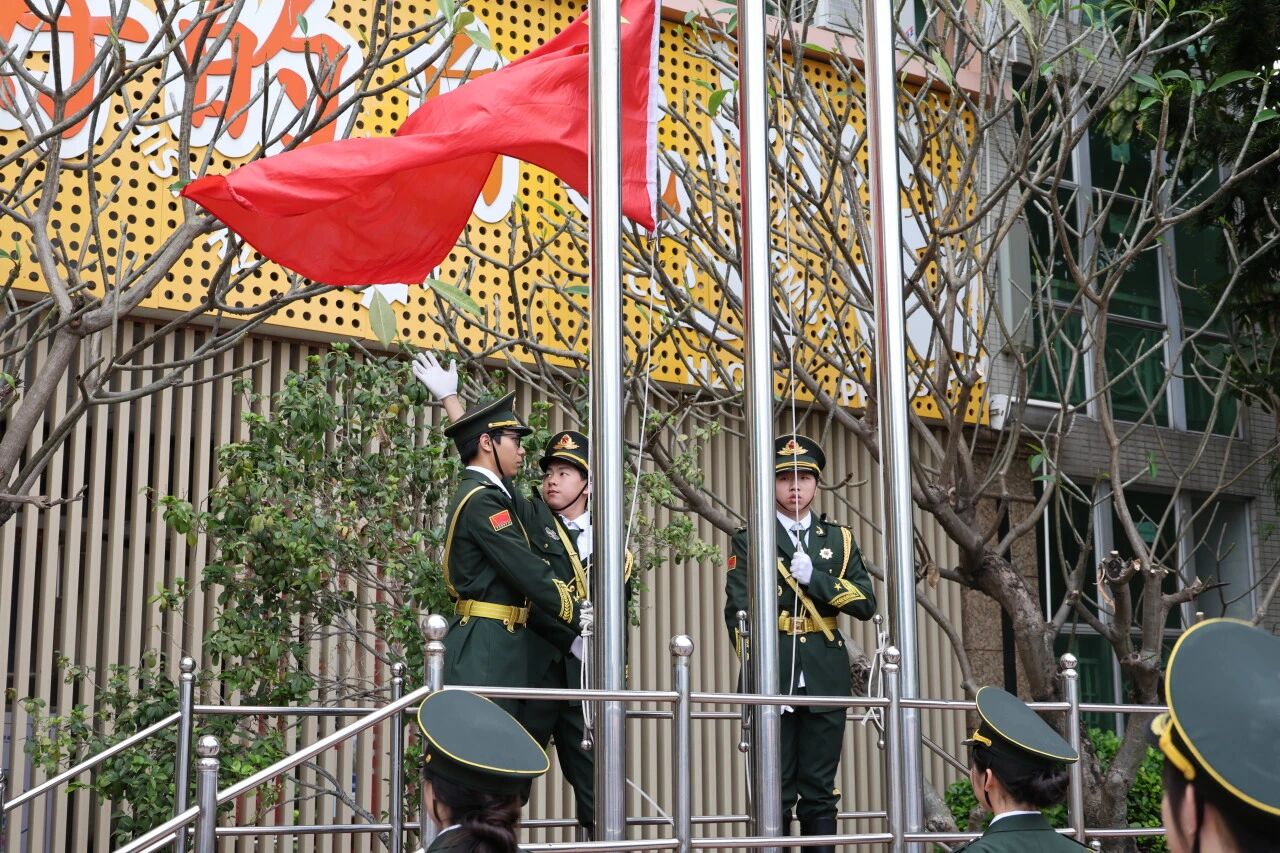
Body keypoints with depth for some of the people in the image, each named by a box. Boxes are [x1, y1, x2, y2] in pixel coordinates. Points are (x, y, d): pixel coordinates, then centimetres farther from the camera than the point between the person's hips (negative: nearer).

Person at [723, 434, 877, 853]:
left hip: (825, 681, 3)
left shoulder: (840, 539, 13)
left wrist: (814, 576, -10)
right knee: (775, 795, 0)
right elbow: (738, 614, -5)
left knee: (820, 793, 5)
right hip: (773, 680, -2)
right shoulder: (749, 540, 5)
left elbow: (865, 604, 4)